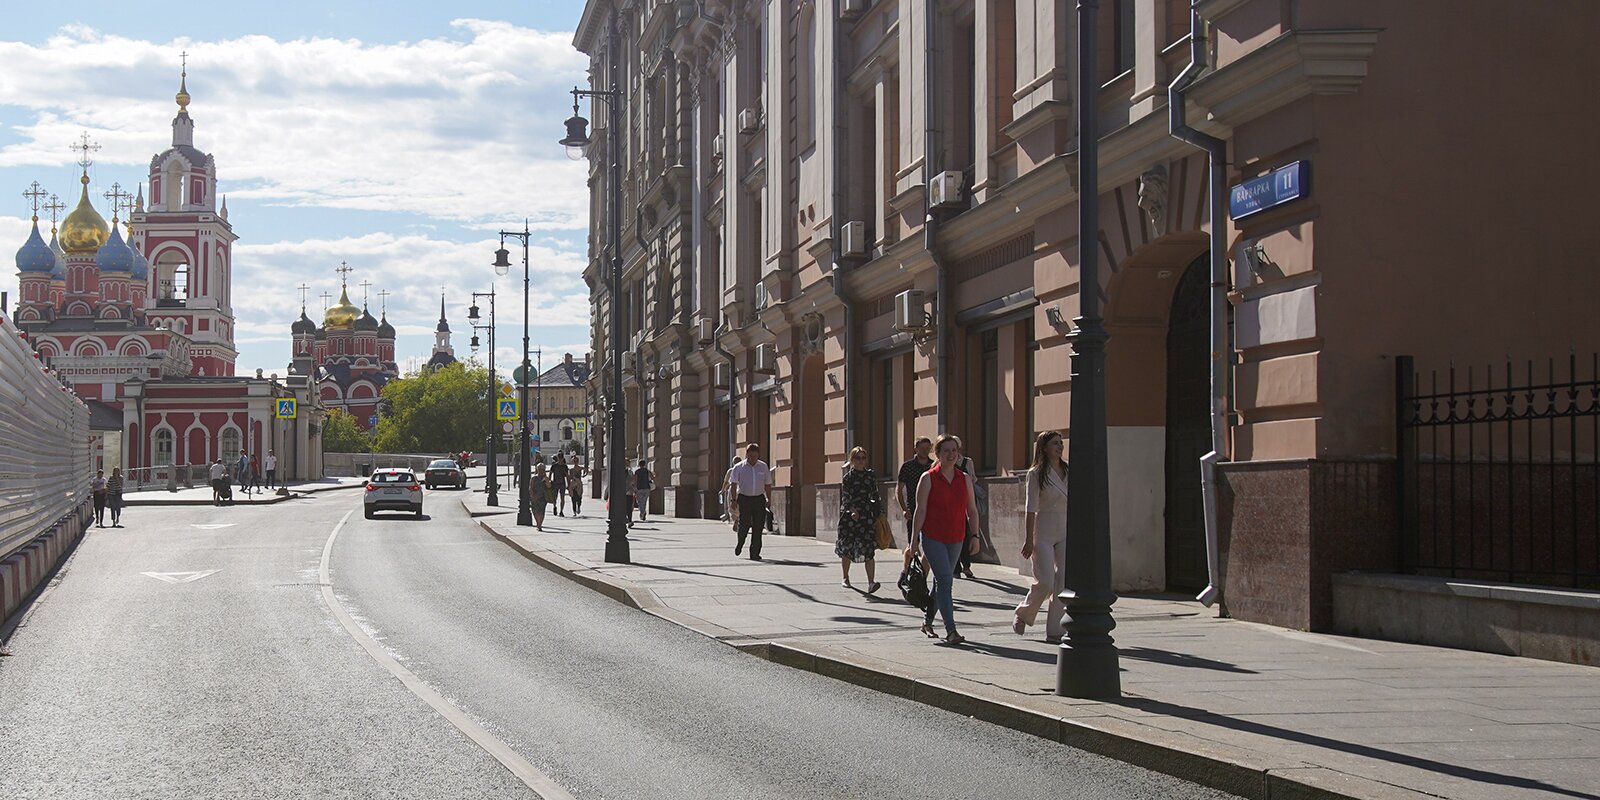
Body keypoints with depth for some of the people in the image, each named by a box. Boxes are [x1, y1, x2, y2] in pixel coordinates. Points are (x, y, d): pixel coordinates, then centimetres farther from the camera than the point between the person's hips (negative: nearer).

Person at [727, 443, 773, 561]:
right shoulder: (739, 467, -1)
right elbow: (733, 484, -5)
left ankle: (754, 553, 3)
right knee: (744, 524, -7)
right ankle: (740, 544, 24)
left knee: (757, 527, -2)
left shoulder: (764, 467, 7)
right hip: (744, 499, -2)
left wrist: (769, 499, 9)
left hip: (759, 499, 2)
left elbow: (767, 485, 14)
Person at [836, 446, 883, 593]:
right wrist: (852, 510, -25)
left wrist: (880, 512, 13)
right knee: (847, 548, 9)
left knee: (869, 550, -11)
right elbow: (846, 497, -9)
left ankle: (871, 582, -20)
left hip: (867, 516, 1)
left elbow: (876, 495, 17)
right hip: (849, 516, -1)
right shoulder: (848, 477, 0)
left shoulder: (871, 475, 10)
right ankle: (846, 578, 30)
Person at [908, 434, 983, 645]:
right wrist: (914, 540, -6)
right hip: (932, 537, -5)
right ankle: (950, 630, -19)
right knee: (945, 579, -15)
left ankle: (928, 621, 32)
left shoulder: (965, 479, 8)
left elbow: (972, 511, 12)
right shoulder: (928, 478, -4)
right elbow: (920, 511, -5)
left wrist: (975, 536, 4)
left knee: (942, 580, 14)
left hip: (956, 539, 5)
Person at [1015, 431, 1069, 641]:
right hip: (1043, 532, -5)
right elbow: (1031, 508, -9)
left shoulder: (1067, 472, 11)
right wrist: (1029, 539, -13)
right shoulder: (1036, 474, -6)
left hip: (1065, 532, 5)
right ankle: (1023, 614, 18)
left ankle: (1055, 629, 0)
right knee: (1045, 582, -9)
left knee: (1063, 582, -4)